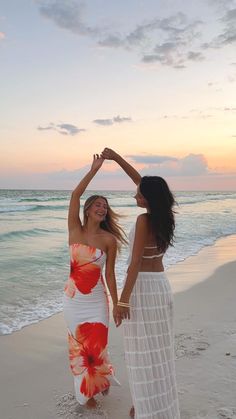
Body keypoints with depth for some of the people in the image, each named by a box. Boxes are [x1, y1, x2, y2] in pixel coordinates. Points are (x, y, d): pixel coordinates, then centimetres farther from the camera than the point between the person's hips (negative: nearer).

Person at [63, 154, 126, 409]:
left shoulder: (109, 239, -8)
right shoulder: (75, 230, -8)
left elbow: (109, 274, -3)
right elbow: (75, 195, -19)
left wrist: (116, 304, -2)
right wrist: (94, 169, -21)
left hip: (96, 300, -1)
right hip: (73, 299, 1)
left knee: (97, 346, 6)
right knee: (78, 347, 15)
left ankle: (102, 378, 39)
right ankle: (87, 390, 39)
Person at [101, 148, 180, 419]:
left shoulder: (144, 220, -18)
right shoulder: (163, 215, 4)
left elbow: (135, 263, -21)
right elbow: (141, 181, 14)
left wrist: (123, 300, -18)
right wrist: (117, 158, 16)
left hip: (143, 287, -8)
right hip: (162, 285, 8)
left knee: (143, 350, 5)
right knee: (158, 347, 19)